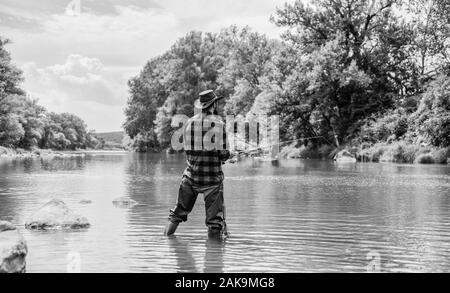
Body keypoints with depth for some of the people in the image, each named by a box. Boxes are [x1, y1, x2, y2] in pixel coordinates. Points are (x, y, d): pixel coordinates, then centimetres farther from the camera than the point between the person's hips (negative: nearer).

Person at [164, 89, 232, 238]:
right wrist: (227, 155, 13)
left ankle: (168, 232, 21)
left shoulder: (189, 123, 2)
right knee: (214, 215, 6)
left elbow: (187, 149, 7)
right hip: (212, 176, -4)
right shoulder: (218, 123, -8)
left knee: (181, 209, 18)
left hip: (192, 174, 4)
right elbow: (223, 153, -9)